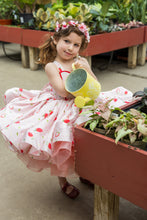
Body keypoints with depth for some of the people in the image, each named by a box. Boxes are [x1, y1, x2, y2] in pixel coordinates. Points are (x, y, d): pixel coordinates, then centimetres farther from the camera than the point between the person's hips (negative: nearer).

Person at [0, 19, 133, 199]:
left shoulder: (81, 62, 5)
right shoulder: (51, 66, -8)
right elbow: (63, 91, -19)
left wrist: (86, 70, -11)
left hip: (81, 104, 4)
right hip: (59, 108, -4)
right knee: (60, 145, -5)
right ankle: (62, 180, 22)